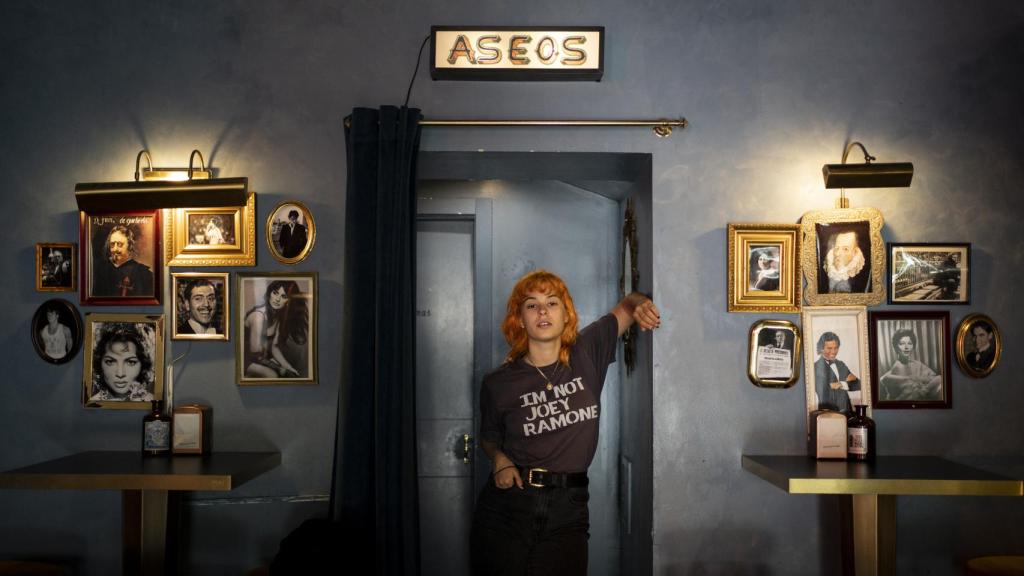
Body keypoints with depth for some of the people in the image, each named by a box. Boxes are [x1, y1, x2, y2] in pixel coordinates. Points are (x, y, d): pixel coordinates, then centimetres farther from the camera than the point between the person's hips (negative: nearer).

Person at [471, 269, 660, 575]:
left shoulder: (587, 353, -1)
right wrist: (499, 458, -6)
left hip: (567, 514, 1)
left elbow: (625, 306, 11)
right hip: (506, 512, -1)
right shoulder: (498, 383, -2)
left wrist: (640, 305, -11)